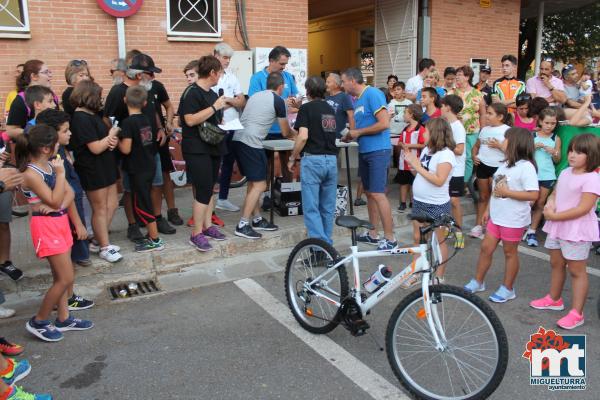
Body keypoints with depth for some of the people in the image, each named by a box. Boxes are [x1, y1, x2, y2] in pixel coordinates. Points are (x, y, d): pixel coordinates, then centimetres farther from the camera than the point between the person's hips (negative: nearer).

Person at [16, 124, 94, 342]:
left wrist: (59, 205, -15)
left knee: (60, 276, 16)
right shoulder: (30, 174, -19)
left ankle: (63, 318, 29)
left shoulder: (50, 164, 5)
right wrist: (60, 173, -22)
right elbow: (55, 201, -21)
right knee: (66, 278, -5)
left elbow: (70, 193, 5)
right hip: (46, 226, -8)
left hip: (60, 222, 8)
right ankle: (38, 321, 12)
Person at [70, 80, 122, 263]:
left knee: (111, 206, 13)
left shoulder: (93, 115, 10)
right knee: (100, 209, 3)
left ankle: (99, 240, 27)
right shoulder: (81, 119, -18)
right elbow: (96, 148, -23)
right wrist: (111, 135, -8)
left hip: (106, 167, 9)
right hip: (92, 170, -9)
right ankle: (104, 248, 16)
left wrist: (113, 140, -9)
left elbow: (104, 137, 15)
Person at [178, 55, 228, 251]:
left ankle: (207, 226, 22)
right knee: (203, 191, -10)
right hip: (197, 150, -9)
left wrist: (222, 107, 9)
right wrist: (214, 107, -20)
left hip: (213, 147, 9)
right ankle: (196, 234, -2)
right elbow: (190, 120, -23)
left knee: (209, 189, 12)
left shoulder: (212, 94, 15)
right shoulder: (192, 93, -13)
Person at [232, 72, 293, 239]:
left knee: (253, 183, 18)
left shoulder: (255, 96, 21)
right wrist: (295, 134, 30)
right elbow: (285, 132, 7)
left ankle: (257, 219, 25)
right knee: (260, 185, -3)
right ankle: (243, 225, -5)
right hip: (251, 144, -8)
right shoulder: (278, 100, 1)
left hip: (237, 139, 8)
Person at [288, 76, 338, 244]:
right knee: (328, 208, 11)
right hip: (331, 159, 6)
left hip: (313, 159, -6)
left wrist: (292, 158, -1)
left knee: (311, 208, -3)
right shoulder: (330, 109, 16)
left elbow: (303, 136, -14)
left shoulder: (306, 108, -2)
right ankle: (327, 244, 17)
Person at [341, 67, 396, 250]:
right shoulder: (357, 100, 14)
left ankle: (390, 238, -4)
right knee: (369, 193, 12)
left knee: (378, 194, -11)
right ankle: (373, 234, 21)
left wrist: (358, 132, -14)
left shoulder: (373, 94, -12)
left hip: (378, 151, -9)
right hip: (364, 151, 9)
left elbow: (384, 123, -20)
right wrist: (349, 136, 3)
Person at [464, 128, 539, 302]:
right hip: (496, 216, 8)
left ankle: (507, 289, 21)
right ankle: (477, 282, 25)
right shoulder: (506, 164, 9)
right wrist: (488, 209, 18)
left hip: (513, 220, -7)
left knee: (509, 252, 7)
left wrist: (507, 192, -23)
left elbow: (533, 195, -24)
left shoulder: (526, 167, -18)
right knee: (486, 248, 11)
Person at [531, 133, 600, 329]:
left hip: (577, 230, -8)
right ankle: (554, 299, 38)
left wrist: (554, 216, -20)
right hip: (557, 226, 8)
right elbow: (555, 193, 16)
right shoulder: (565, 173, 7)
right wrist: (550, 204, -7)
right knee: (556, 264, 20)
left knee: (576, 270, 0)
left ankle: (576, 313, 9)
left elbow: (583, 209, -24)